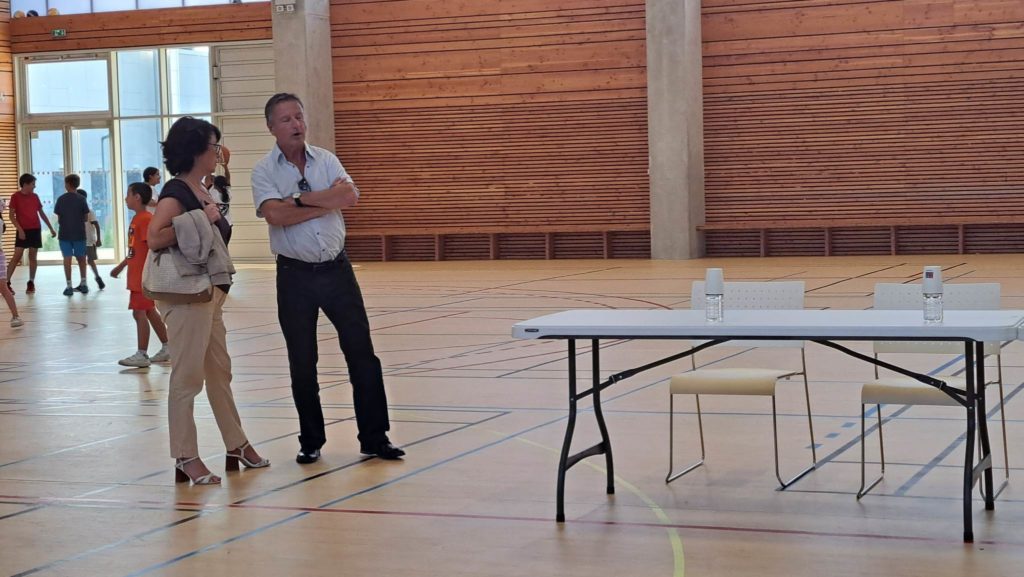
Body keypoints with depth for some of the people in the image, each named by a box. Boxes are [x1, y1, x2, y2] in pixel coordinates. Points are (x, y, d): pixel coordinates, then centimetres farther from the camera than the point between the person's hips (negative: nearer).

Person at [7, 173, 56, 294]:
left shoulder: (35, 196, 9)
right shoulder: (15, 197, -4)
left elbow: (42, 213, 16)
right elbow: (12, 216, -7)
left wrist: (51, 228, 15)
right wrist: (19, 229, -17)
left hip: (36, 230, 4)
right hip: (23, 230, -4)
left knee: (32, 257, 4)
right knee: (17, 257, -9)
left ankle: (31, 283, 11)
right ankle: (6, 283, -6)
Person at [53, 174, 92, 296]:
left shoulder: (61, 199, -2)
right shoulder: (81, 199, -4)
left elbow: (58, 218, 2)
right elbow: (86, 218, -1)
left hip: (65, 233, -1)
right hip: (79, 233, 1)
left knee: (67, 258, 0)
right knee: (81, 258, 14)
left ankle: (69, 286, -4)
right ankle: (83, 284, 15)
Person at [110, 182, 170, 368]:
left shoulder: (146, 219, -16)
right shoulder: (137, 219, 15)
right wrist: (121, 266, 27)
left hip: (144, 275, -10)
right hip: (137, 275, 10)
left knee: (139, 312, -8)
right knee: (149, 311, 14)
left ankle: (142, 355, -5)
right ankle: (167, 348, 20)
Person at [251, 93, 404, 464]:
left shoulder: (326, 160, 5)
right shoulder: (264, 170, -3)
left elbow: (350, 195, -13)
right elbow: (275, 214, -20)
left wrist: (299, 199, -16)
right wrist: (325, 203, -14)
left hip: (336, 269, 2)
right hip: (295, 275, -2)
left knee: (361, 353, 0)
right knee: (302, 364, 7)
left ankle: (374, 438, 7)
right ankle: (311, 442, 20)